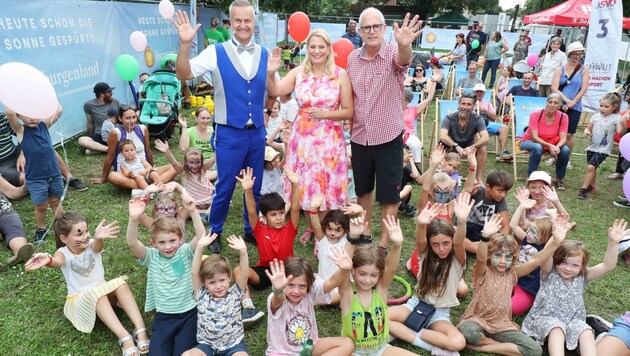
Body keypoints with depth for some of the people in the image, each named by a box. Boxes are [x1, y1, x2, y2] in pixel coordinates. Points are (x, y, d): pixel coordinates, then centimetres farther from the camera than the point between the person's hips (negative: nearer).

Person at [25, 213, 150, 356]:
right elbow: (58, 261, -38)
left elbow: (97, 245, -36)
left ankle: (140, 330, -36)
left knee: (120, 283, -29)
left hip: (104, 294, 2)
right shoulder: (64, 253, -13)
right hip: (80, 300, -2)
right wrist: (49, 260, -65)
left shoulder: (91, 245, -9)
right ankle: (125, 338, -45)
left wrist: (99, 237, -62)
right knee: (95, 292, -35)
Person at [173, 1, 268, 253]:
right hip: (229, 134, -3)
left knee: (255, 186, 15)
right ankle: (215, 233, 29)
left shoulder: (264, 54, 2)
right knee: (225, 187, 7)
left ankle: (251, 229, 35)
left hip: (257, 132, 3)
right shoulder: (216, 52, -7)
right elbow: (184, 74, -16)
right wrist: (185, 44, -29)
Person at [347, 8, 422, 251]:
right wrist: (348, 130, 9)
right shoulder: (352, 58, 2)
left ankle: (384, 243, 22)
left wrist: (404, 45, -59)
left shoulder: (393, 53, -10)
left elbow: (404, 60, -36)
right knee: (362, 190, 19)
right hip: (359, 138, 4)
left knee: (388, 195, 6)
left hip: (388, 138, -4)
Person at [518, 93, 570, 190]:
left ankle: (559, 179, -2)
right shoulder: (536, 115, -23)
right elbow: (535, 137, -27)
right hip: (529, 142, -3)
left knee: (565, 150, -25)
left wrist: (557, 147, -42)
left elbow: (563, 138, -19)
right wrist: (550, 146, -42)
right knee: (538, 148, -37)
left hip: (552, 144, 3)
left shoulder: (563, 117, -15)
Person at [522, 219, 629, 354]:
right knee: (557, 330, -33)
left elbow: (608, 266, -8)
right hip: (546, 317, -3)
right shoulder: (549, 273, -8)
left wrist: (613, 243, -23)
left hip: (572, 320, 4)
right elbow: (545, 258, -31)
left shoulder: (582, 276, 3)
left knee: (587, 333, -24)